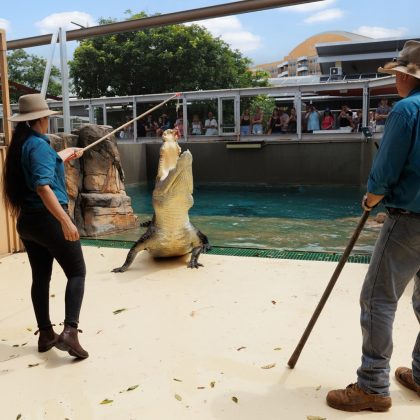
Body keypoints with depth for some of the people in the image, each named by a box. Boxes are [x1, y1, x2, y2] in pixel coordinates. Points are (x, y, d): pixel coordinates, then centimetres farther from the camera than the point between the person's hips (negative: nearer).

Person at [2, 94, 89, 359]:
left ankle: (46, 335, 23)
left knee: (41, 277, 14)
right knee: (77, 272, 0)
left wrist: (64, 158, 45)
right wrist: (65, 221, -30)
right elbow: (43, 187, -26)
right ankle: (70, 331, -10)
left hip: (27, 220, 9)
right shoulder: (39, 145, -15)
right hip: (48, 218, -9)